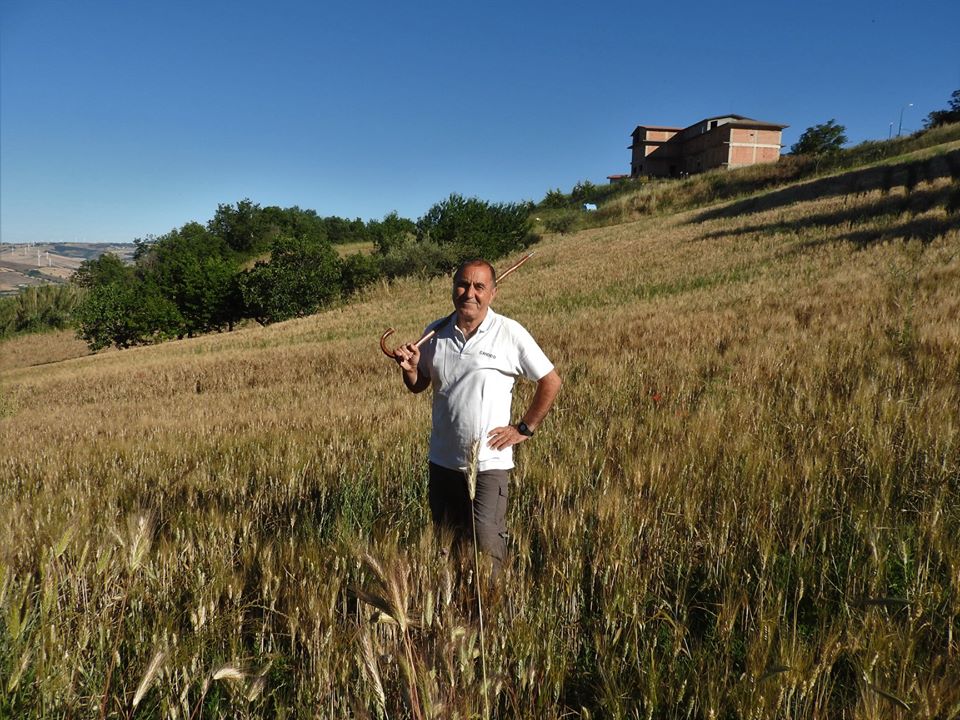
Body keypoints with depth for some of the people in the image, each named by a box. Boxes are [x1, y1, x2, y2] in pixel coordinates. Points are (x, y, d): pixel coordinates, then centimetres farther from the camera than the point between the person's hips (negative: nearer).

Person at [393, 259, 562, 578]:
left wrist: (524, 429, -5)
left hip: (489, 460, -4)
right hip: (442, 460, 5)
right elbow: (418, 385, 14)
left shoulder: (510, 333, -10)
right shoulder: (435, 333, 3)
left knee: (487, 542, -1)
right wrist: (409, 368, -8)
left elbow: (551, 382, -4)